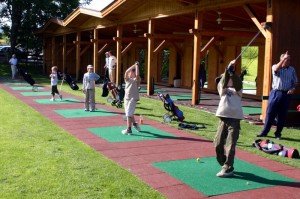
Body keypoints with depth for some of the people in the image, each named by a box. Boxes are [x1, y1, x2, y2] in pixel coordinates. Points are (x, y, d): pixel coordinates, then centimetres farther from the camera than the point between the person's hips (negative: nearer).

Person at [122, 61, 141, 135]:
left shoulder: (137, 79, -2)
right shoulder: (127, 79, 11)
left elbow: (137, 74, -24)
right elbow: (126, 72, -6)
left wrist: (137, 65, -13)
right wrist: (133, 65, -6)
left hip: (133, 98, -7)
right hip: (126, 98, 7)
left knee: (129, 113, -13)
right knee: (129, 113, 17)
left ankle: (129, 129, -12)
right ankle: (135, 123, 39)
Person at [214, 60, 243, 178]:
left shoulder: (238, 89, 7)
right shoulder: (221, 88, 11)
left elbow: (238, 84, -15)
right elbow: (223, 83, -11)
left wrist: (233, 72, -28)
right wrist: (227, 70, -25)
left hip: (235, 119, -3)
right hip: (223, 118, 3)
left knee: (230, 145, -6)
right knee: (218, 144, 8)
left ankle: (228, 169, 1)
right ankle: (224, 164, 28)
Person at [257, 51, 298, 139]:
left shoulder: (292, 69, 8)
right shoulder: (275, 67, 1)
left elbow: (295, 82, 12)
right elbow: (276, 69, -24)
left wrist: (293, 88, -7)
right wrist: (283, 59, -32)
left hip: (286, 94, 2)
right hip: (275, 93, -2)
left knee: (282, 115, 5)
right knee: (270, 113, 1)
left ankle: (278, 133, 17)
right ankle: (264, 132, 11)